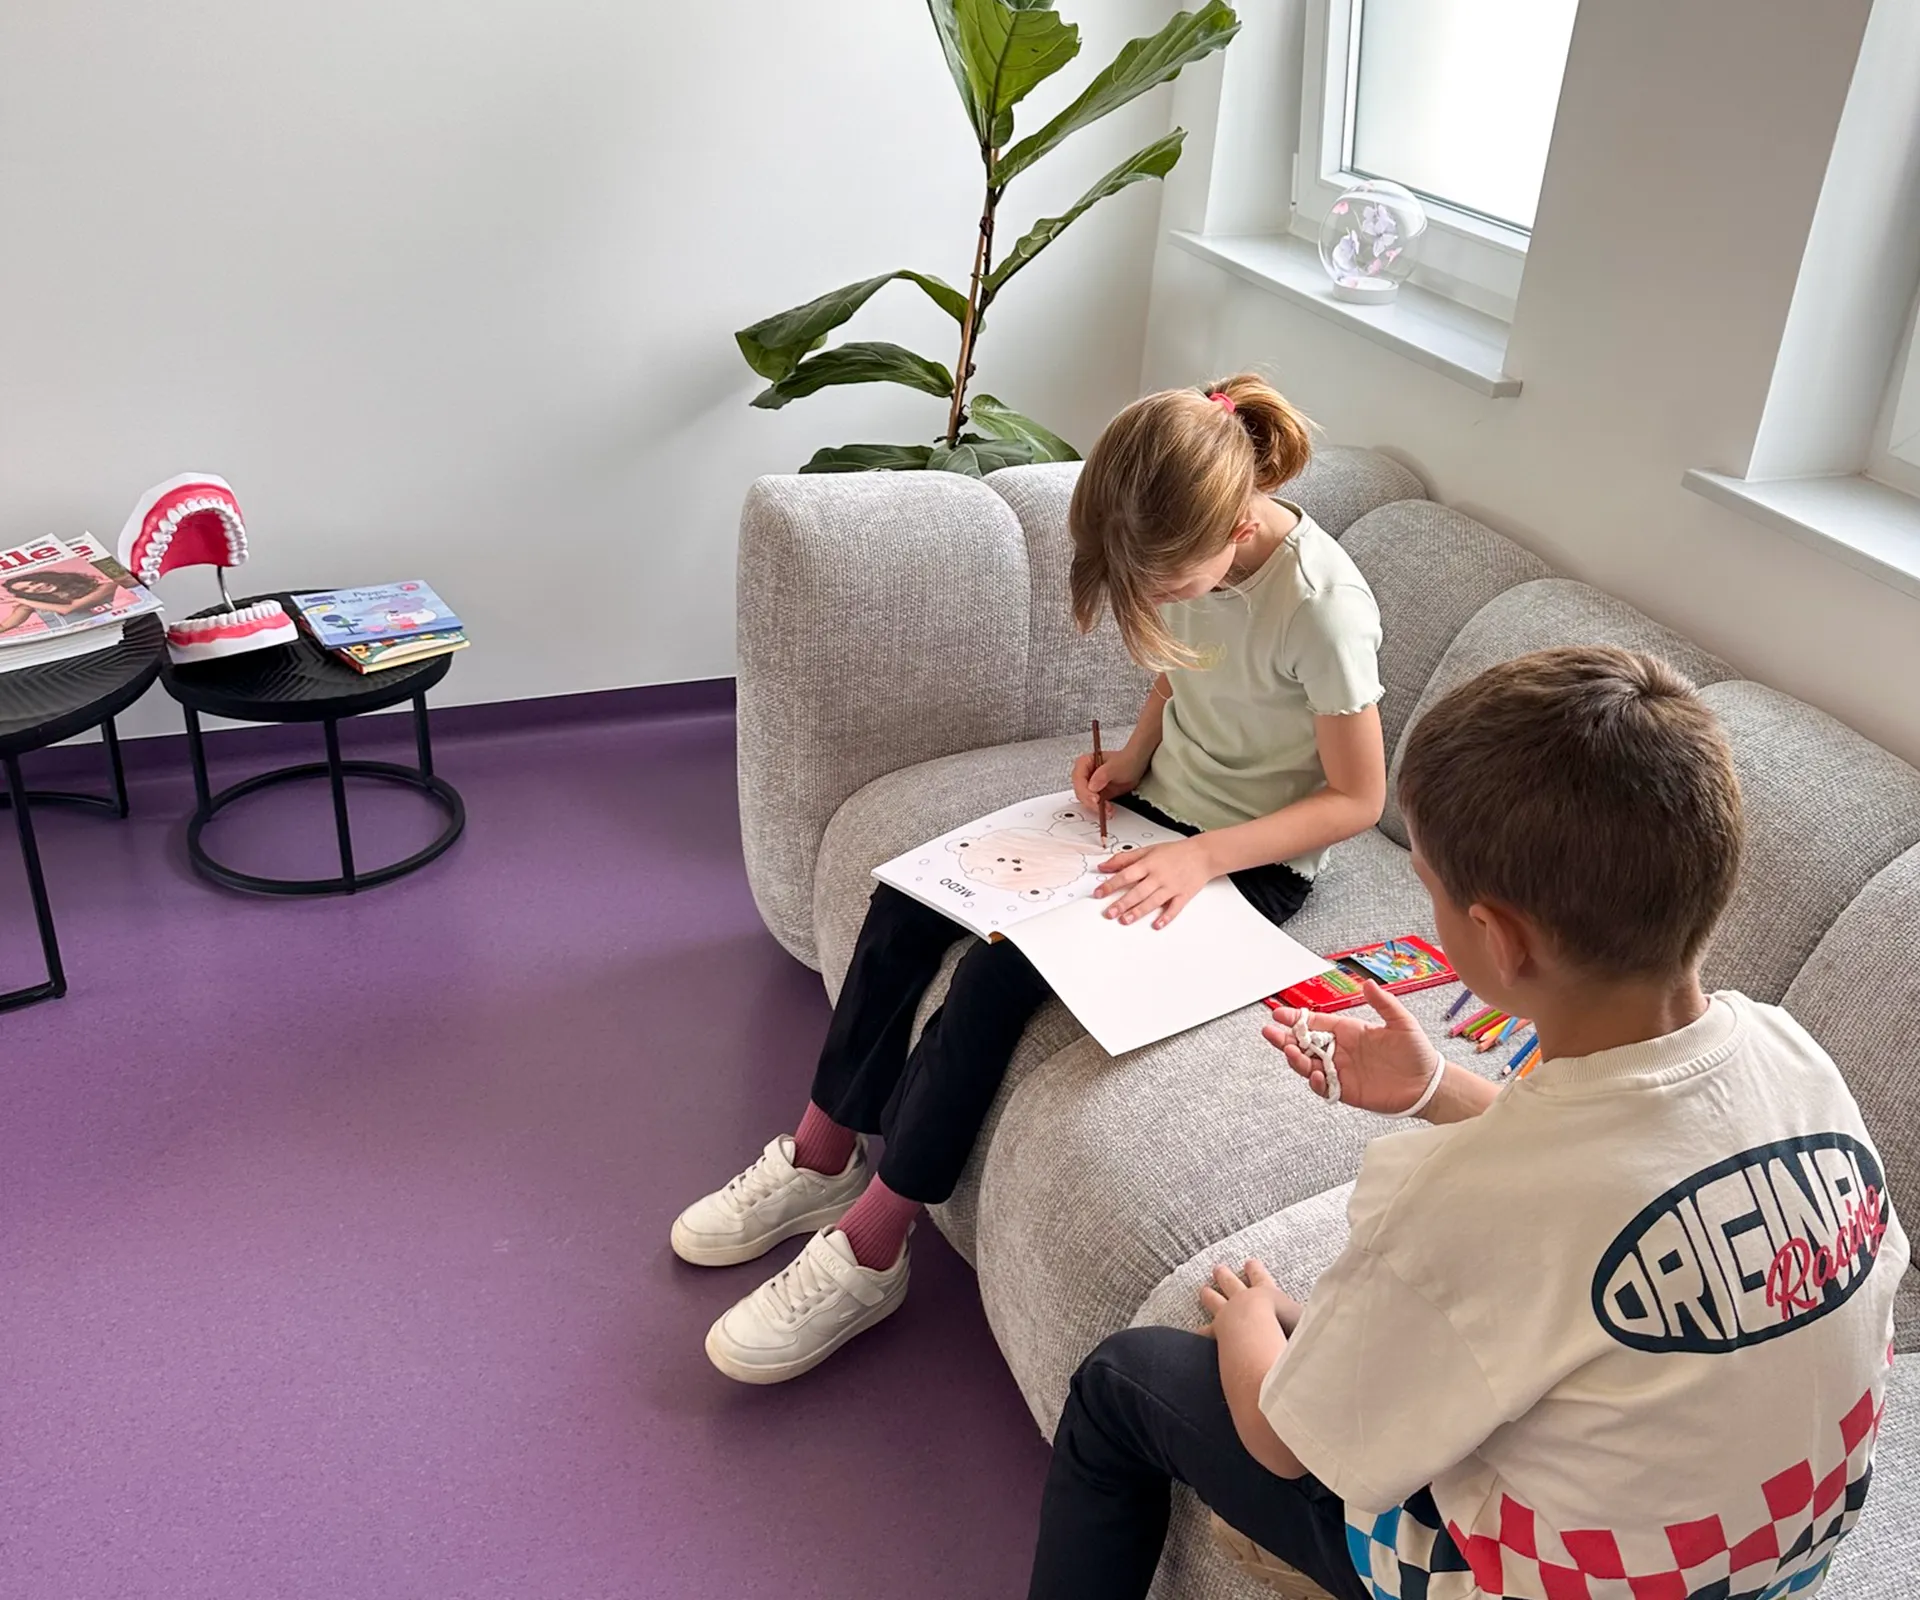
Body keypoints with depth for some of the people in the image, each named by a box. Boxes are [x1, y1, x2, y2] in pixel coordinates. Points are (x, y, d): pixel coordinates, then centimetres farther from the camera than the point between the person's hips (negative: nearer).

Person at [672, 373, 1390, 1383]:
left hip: (1251, 863, -7)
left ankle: (867, 1252, -12)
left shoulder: (1321, 606, -27)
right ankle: (819, 1161, 5)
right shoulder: (1184, 546, -7)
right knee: (909, 899, -8)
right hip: (1158, 805, 8)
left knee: (999, 973, -24)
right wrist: (1135, 753, -4)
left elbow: (1357, 797, -17)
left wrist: (1201, 856, -25)